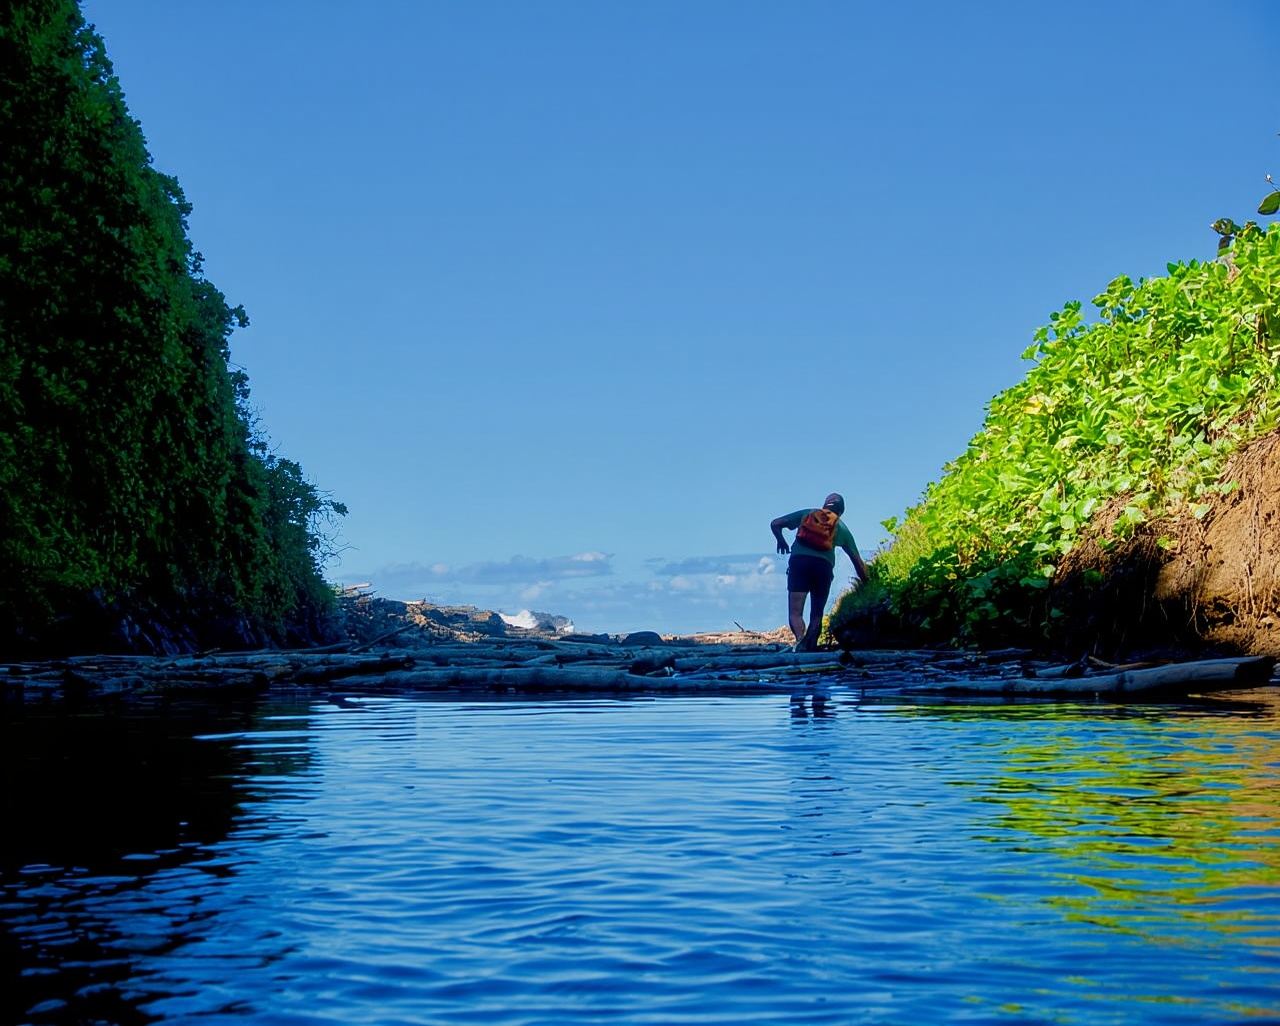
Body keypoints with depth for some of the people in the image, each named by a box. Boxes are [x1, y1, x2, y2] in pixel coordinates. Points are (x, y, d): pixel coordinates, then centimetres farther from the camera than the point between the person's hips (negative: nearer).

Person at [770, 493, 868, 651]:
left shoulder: (806, 514, 20)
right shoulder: (841, 528, 20)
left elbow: (775, 524, 16)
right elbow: (857, 562, 20)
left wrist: (781, 542, 33)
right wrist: (866, 585, 27)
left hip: (799, 561, 0)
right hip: (823, 566, 1)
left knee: (795, 612, -6)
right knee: (816, 614, 11)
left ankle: (800, 639, -33)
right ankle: (811, 647, -4)